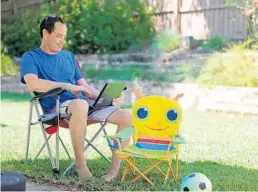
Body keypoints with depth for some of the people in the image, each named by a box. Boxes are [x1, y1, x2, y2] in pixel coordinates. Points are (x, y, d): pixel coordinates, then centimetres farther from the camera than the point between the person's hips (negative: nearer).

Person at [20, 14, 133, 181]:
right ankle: (80, 163, -27)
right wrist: (68, 86, -16)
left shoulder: (69, 56, 23)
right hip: (57, 108, -6)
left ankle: (115, 168, -11)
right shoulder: (31, 57, 5)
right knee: (80, 104, -42)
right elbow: (33, 84, -16)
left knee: (127, 116, -15)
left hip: (83, 103, 6)